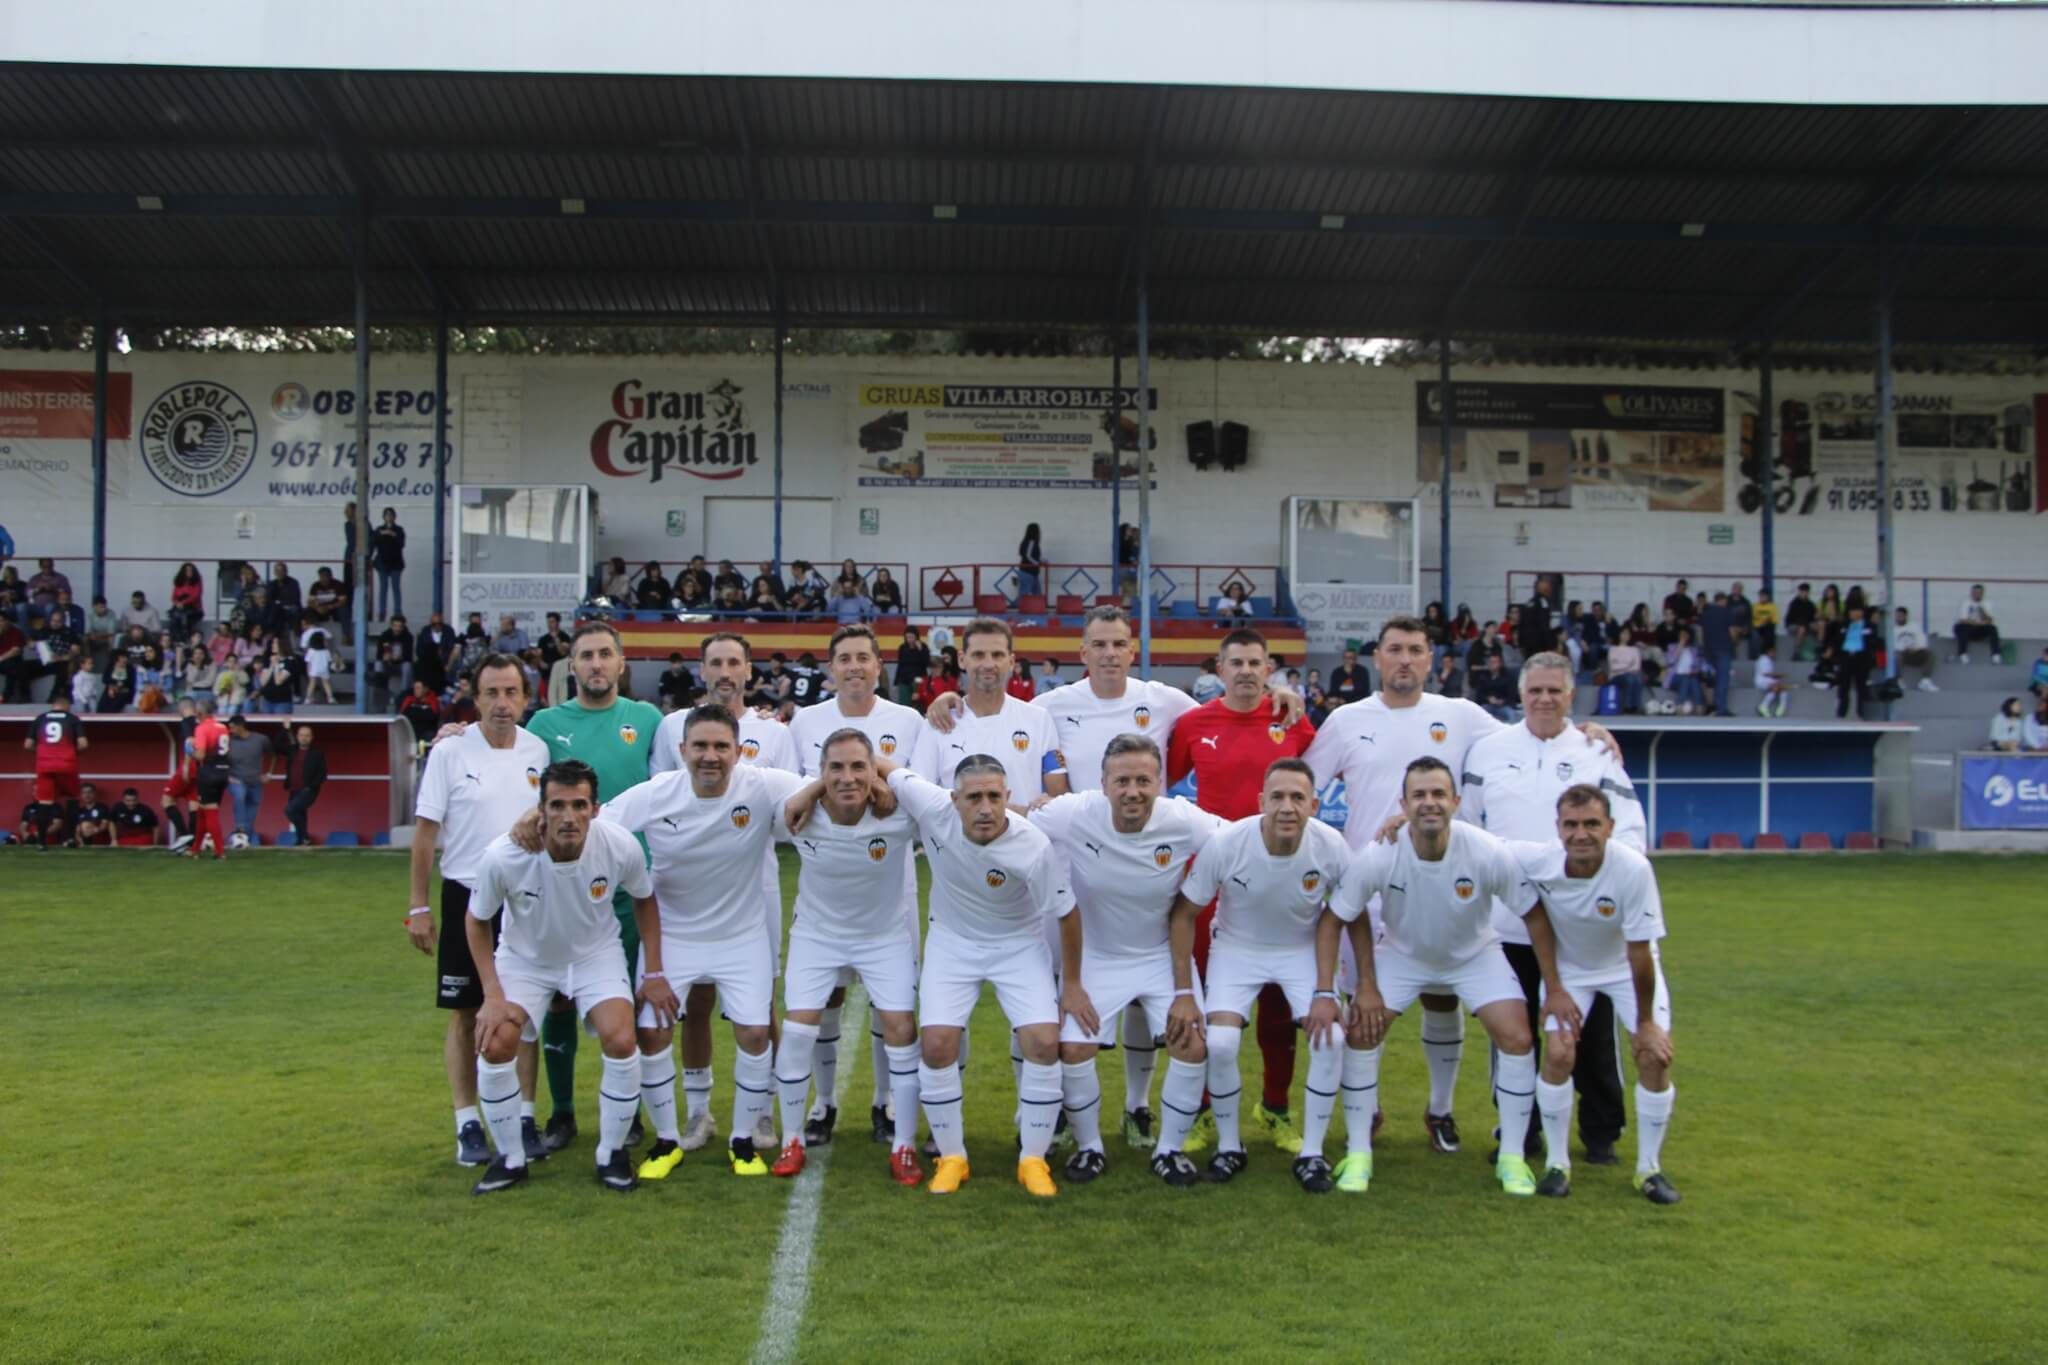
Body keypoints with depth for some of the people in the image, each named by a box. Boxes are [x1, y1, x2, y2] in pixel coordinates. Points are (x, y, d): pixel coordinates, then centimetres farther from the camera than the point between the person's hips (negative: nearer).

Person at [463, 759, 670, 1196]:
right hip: (524, 958, 0)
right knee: (494, 1045, -18)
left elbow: (644, 899, -4)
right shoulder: (503, 856, -31)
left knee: (621, 1041, -19)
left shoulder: (621, 847, -27)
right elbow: (476, 921, -11)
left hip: (597, 953, 0)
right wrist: (493, 995, -16)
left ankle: (612, 1154, 5)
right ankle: (510, 1159, 6)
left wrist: (653, 973, -5)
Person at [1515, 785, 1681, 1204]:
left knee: (1655, 1057, -10)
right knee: (1558, 1054, -14)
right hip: (1568, 967, 1)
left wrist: (1646, 1022, -16)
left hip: (1626, 968, 0)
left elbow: (1640, 952, -25)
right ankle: (1557, 1164, 7)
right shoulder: (1535, 860, -31)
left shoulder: (1634, 868, -35)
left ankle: (1649, 1168, 12)